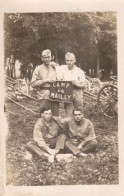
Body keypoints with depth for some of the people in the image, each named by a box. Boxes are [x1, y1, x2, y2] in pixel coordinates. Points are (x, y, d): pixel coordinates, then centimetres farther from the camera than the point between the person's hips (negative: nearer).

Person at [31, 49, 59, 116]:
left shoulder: (55, 68, 15)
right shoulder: (38, 69, 6)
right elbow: (33, 84, -3)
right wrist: (45, 81, -10)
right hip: (44, 97, -2)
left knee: (56, 116, 0)